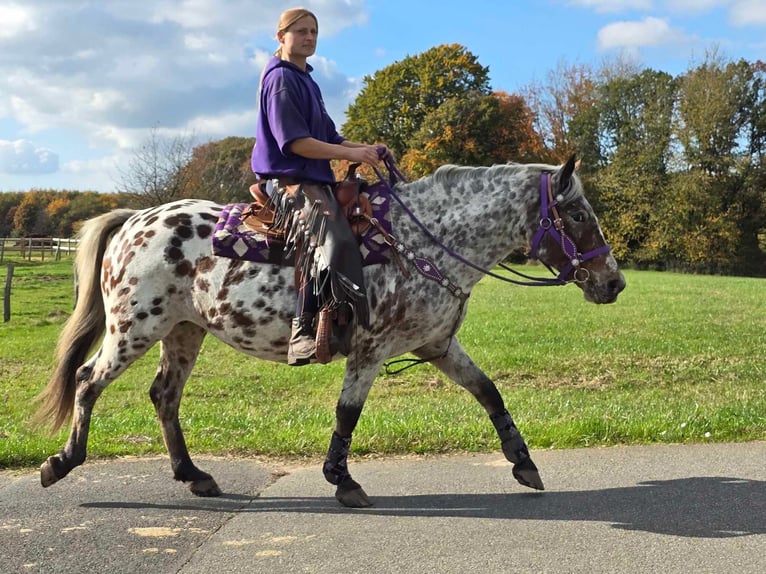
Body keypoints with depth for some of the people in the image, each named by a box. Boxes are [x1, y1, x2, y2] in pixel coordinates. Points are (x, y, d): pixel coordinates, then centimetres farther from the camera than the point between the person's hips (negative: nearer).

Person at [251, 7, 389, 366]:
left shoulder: (307, 81, 23)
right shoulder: (281, 79, -7)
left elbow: (329, 139, 24)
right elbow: (295, 142, -16)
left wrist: (366, 150, 7)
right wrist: (351, 154, -17)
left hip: (314, 179, 11)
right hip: (288, 179, -11)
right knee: (327, 235, -34)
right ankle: (303, 333, -42)